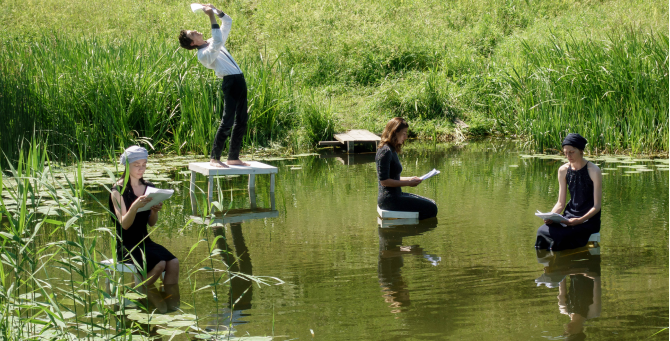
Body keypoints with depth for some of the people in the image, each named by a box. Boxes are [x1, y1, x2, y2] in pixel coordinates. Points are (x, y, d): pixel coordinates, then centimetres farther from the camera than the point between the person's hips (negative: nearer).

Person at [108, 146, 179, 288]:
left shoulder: (149, 187, 10)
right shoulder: (118, 191, -7)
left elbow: (152, 223, 11)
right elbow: (124, 224, -17)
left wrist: (155, 211, -12)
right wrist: (135, 206, -35)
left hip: (145, 241, 5)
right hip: (126, 245, -5)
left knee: (173, 263, -21)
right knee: (159, 264, -27)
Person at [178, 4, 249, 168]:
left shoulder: (213, 43, 19)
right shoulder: (203, 54, -9)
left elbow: (228, 22, 26)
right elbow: (217, 44, -29)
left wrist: (216, 10, 10)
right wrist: (212, 18, -24)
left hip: (239, 81, 9)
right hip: (230, 82, -9)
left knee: (241, 121, 8)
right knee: (227, 122, -12)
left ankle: (233, 157, 13)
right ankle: (214, 158, -7)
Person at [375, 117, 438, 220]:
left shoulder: (392, 150, 15)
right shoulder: (386, 152, -16)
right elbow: (384, 181, -20)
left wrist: (409, 179, 10)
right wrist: (408, 183, -15)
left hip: (396, 195, 11)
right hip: (389, 199, -11)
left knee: (432, 204, 15)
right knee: (430, 208, -10)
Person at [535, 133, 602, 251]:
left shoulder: (594, 171, -10)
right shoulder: (563, 170, 7)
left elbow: (596, 206, -10)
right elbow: (560, 203, 10)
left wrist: (580, 220, -26)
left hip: (589, 219, -5)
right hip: (569, 215, 5)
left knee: (560, 235, -31)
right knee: (542, 231, -24)